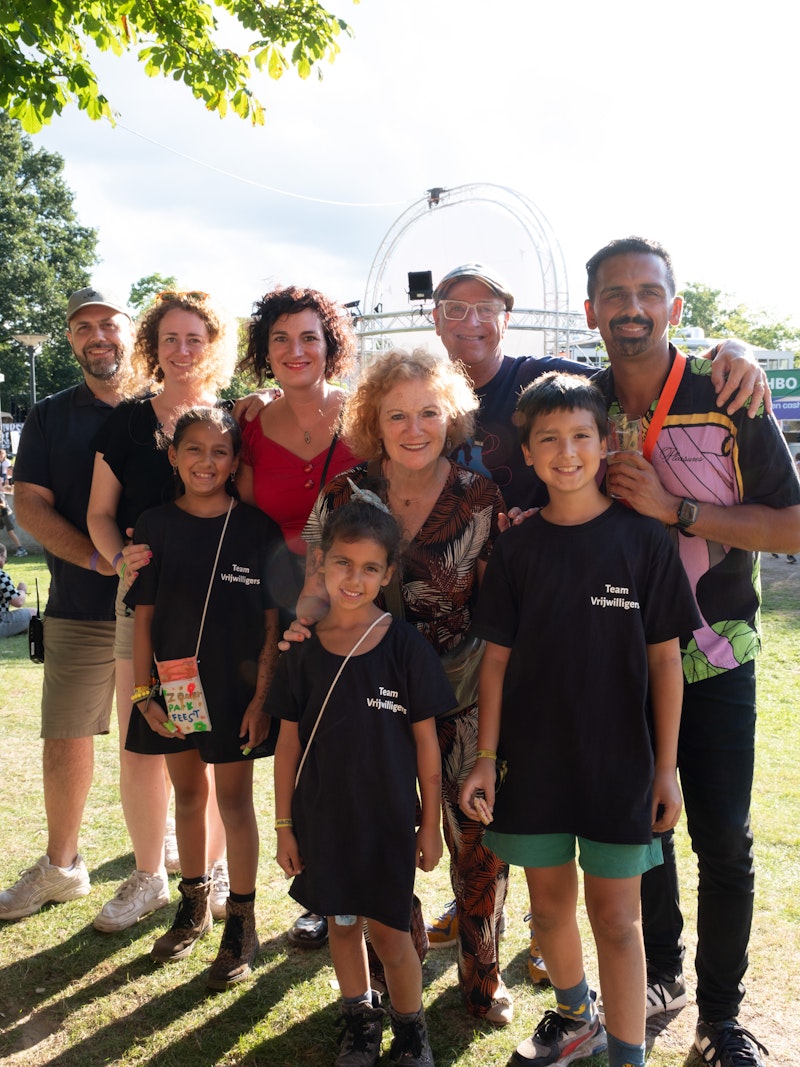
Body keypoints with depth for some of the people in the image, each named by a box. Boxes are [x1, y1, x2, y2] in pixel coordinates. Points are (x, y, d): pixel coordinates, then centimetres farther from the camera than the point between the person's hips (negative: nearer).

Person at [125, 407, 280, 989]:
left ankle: (241, 924, 20)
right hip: (175, 684, 3)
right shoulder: (156, 526, -1)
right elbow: (144, 617, 1)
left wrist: (262, 696, -10)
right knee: (188, 793, 17)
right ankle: (195, 904, 36)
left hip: (237, 687, -3)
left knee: (235, 799, 6)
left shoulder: (257, 528, -8)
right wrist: (144, 692, -3)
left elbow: (272, 621, -6)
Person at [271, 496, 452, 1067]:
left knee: (388, 930, 5)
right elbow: (289, 742, 2)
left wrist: (431, 825, -2)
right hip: (322, 817, 3)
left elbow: (426, 743, -6)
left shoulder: (405, 644, -12)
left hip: (388, 818, -3)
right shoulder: (304, 648, -5)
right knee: (341, 923, 17)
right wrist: (284, 825, 4)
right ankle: (360, 1019, 40)